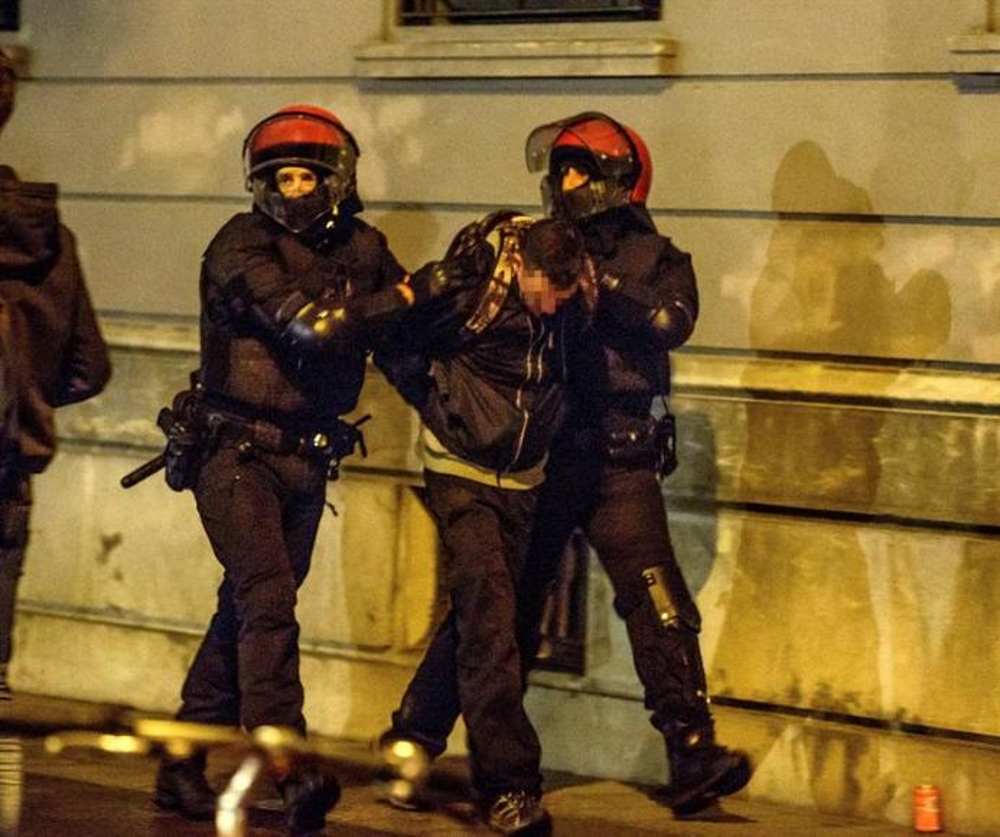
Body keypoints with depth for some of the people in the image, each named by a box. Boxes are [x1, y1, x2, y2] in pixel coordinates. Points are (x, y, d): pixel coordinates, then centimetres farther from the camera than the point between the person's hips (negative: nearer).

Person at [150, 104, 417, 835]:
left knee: (247, 613, 10)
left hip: (306, 461, 6)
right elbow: (307, 323, -25)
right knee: (267, 602, -18)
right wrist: (404, 297, -18)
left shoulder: (362, 249, 5)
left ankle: (182, 768, 20)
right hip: (235, 451, -6)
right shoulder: (242, 247, -13)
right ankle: (288, 768, -25)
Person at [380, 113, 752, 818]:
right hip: (538, 457, 1)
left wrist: (596, 282, -22)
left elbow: (672, 321, -14)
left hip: (619, 464, -1)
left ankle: (693, 759, -13)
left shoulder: (654, 259, 7)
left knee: (658, 606, -12)